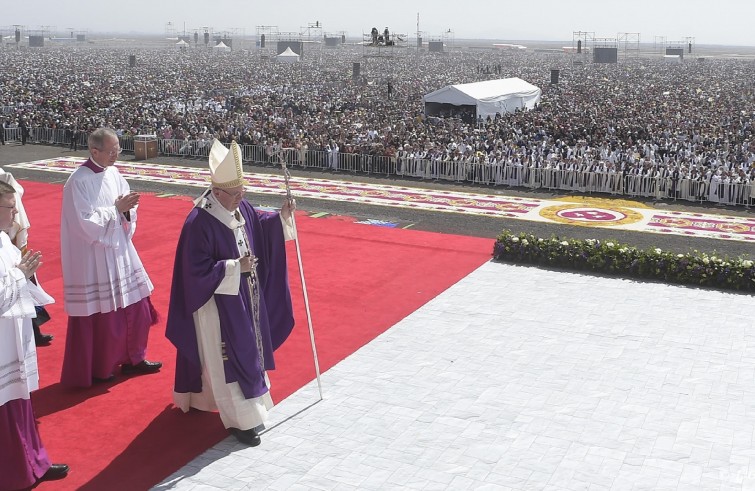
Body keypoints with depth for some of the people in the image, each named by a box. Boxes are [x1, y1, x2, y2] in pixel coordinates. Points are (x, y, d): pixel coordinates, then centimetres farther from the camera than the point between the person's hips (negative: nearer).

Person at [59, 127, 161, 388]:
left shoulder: (113, 174, 5)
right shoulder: (79, 181, -18)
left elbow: (127, 213, 10)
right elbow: (86, 223, -22)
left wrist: (127, 209, -12)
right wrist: (117, 208, -19)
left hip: (120, 254, 8)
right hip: (93, 260, -7)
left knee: (136, 306, 13)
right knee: (96, 315, 5)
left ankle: (133, 359, 30)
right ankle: (92, 370, 22)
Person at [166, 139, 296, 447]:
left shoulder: (240, 208, -2)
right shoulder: (199, 222, -26)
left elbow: (259, 227, 16)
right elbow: (198, 270, -25)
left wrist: (282, 216, -1)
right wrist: (235, 267, -26)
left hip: (244, 297, 9)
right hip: (218, 303, -9)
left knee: (248, 349, 20)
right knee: (230, 357, 0)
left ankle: (249, 406, 38)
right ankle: (240, 420, 10)